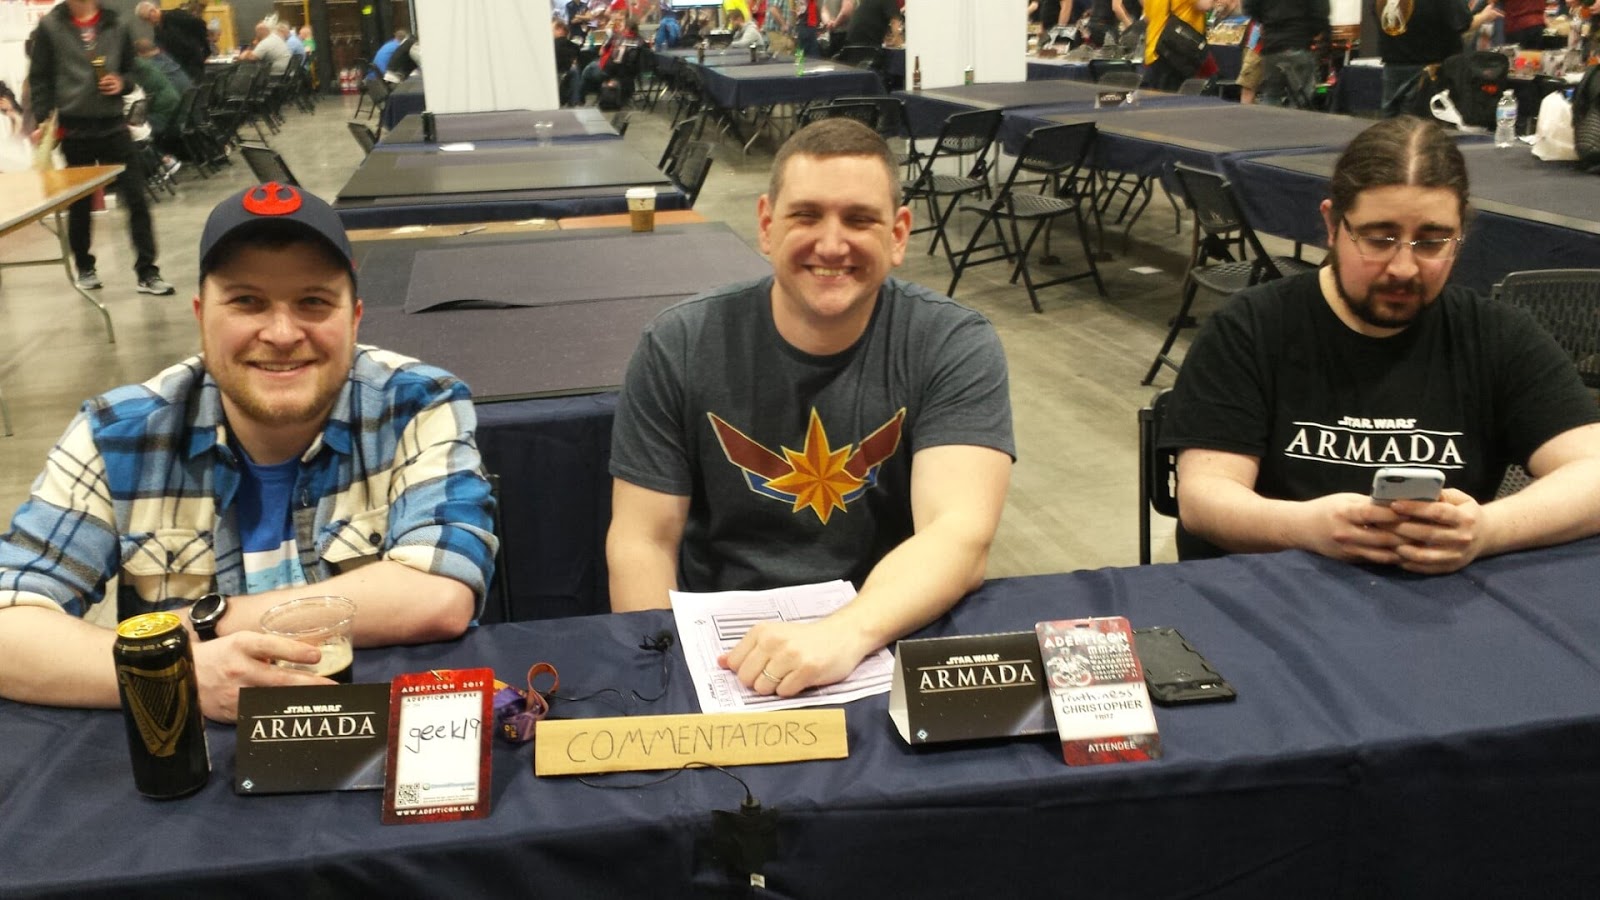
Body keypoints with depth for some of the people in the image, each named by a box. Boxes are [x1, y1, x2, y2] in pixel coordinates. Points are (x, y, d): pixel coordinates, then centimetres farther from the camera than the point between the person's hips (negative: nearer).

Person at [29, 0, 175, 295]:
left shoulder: (116, 24, 6)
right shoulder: (50, 25, 0)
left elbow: (130, 70, 15)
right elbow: (39, 78, 1)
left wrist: (123, 83, -7)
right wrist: (43, 120, -7)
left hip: (113, 125, 1)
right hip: (74, 128, -1)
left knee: (136, 199, -4)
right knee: (79, 204, 10)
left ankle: (147, 272, 0)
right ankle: (85, 268, 25)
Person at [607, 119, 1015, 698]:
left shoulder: (954, 348, -7)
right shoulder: (678, 348, -3)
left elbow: (961, 535, -20)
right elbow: (642, 542, -2)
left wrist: (846, 633, -37)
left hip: (890, 633, -1)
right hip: (720, 653, 2)